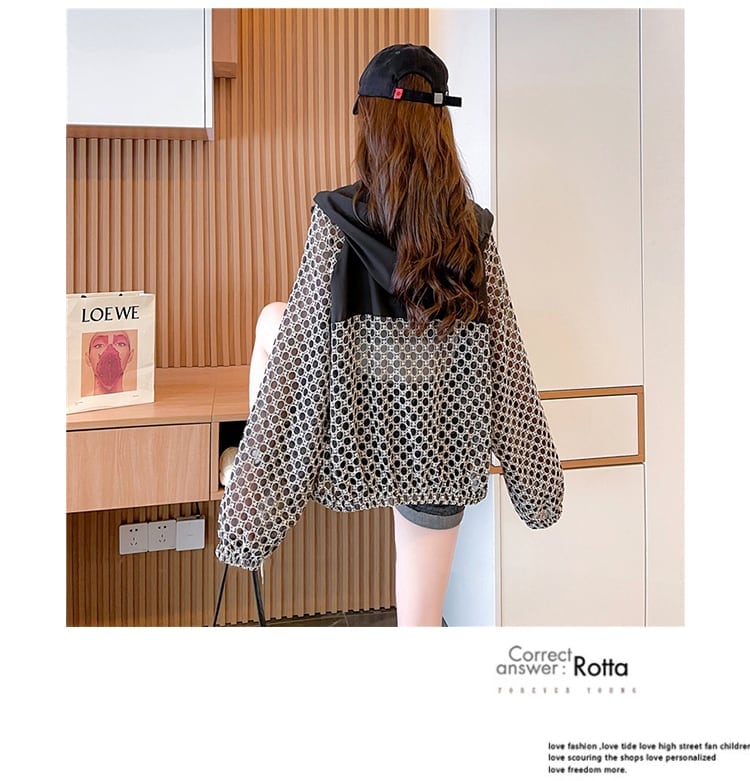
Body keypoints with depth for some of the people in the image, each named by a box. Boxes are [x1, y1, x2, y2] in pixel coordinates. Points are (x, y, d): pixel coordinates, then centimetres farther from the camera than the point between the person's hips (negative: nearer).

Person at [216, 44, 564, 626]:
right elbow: (505, 360, 2)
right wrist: (535, 473, 14)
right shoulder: (475, 230, -3)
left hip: (360, 438, -2)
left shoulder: (338, 219, -13)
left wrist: (256, 480, -8)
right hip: (443, 446, 3)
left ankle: (246, 467, 35)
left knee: (273, 319, 23)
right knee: (422, 621, 16)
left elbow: (301, 352, -14)